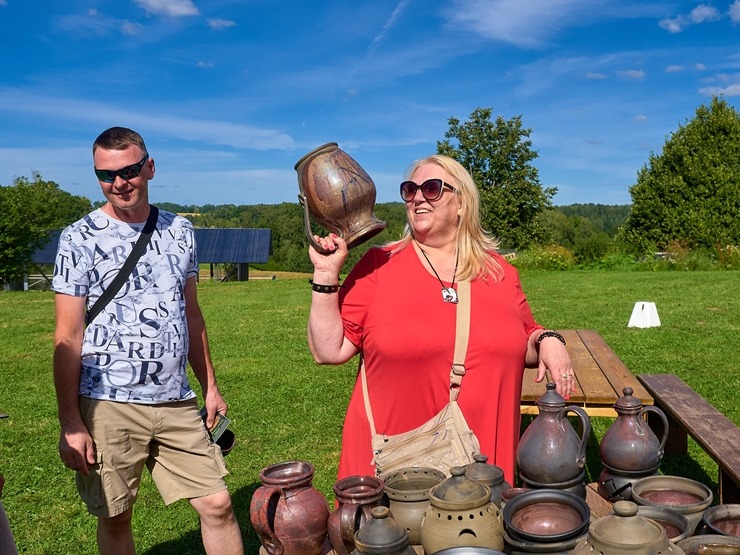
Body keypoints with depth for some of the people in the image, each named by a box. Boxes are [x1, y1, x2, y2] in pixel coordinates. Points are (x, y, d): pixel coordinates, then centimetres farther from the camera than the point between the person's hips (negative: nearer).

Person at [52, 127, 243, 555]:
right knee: (114, 516, 9)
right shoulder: (80, 238, -4)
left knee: (217, 504, 5)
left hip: (177, 401, 3)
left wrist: (210, 386, 12)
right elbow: (68, 337, -6)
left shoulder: (180, 231, 7)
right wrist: (70, 423, -9)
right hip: (108, 405, -3)